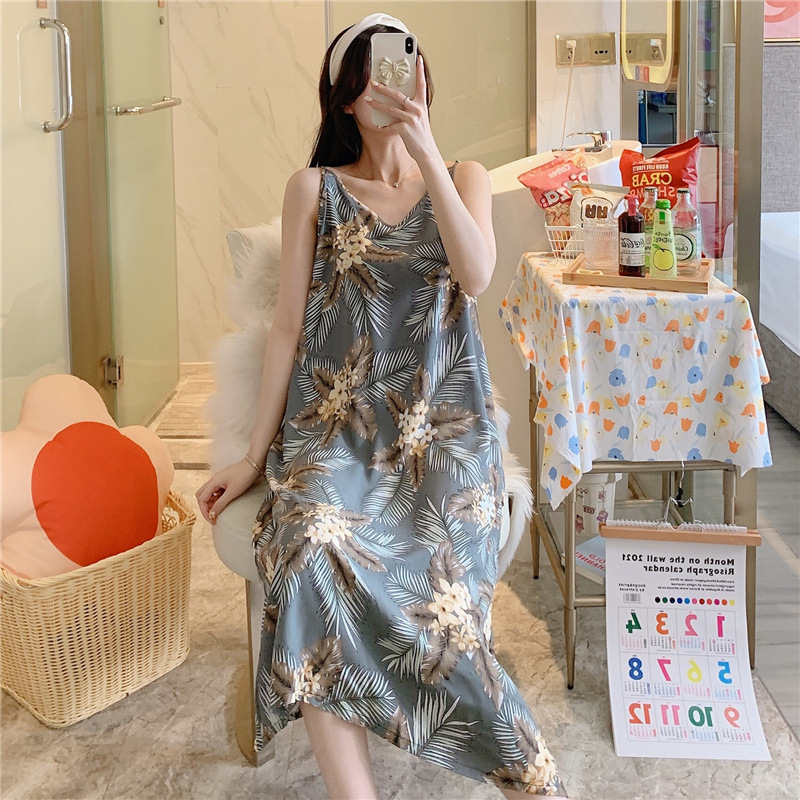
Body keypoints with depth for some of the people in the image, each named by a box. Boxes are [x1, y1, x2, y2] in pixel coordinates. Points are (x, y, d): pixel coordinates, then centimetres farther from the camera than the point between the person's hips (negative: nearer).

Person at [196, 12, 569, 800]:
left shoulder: (463, 177, 13)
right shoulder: (314, 189, 11)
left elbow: (476, 275, -8)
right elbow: (289, 325, 8)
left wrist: (424, 150, -14)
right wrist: (255, 455, 3)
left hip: (443, 422, 0)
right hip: (336, 420, 0)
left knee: (431, 591, -29)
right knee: (311, 556, -33)